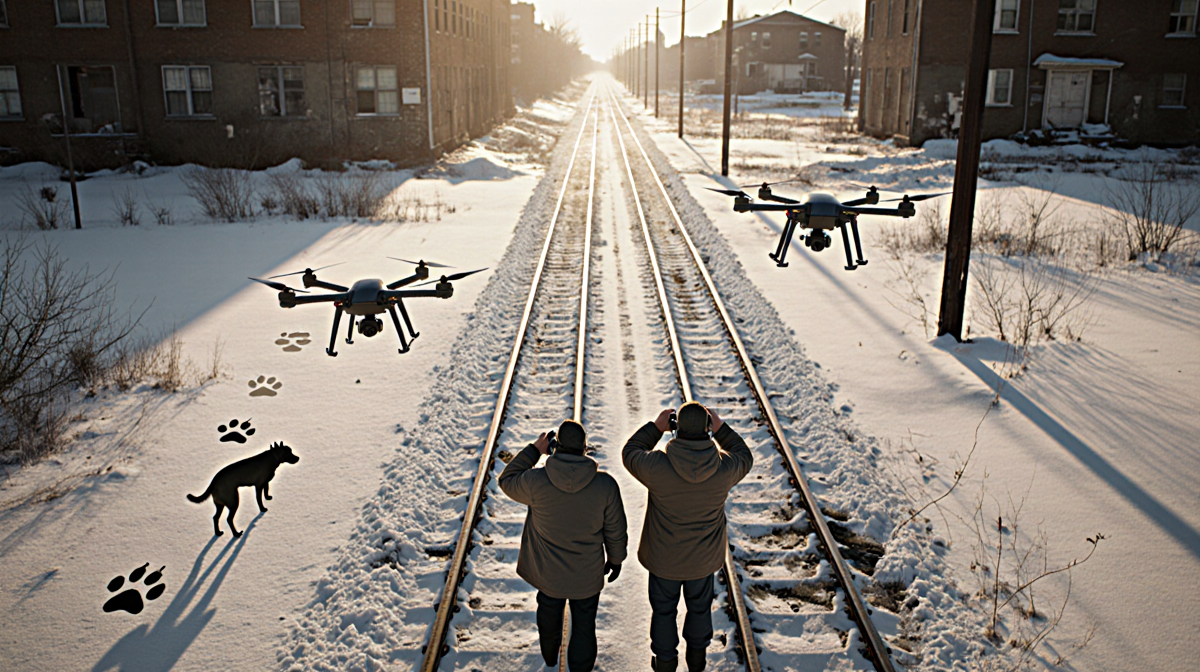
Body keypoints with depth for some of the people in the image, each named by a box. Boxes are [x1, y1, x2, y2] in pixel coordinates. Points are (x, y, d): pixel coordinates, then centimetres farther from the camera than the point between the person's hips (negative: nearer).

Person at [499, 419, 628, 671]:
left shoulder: (537, 481, -25)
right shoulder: (605, 485, -21)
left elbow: (508, 481, -1)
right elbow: (615, 531, -8)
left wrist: (535, 450, -2)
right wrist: (616, 559, 10)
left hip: (548, 572, 2)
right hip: (588, 575, -1)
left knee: (549, 614, 28)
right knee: (584, 625, 19)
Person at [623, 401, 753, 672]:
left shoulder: (657, 466, -30)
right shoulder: (724, 468, -24)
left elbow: (630, 453, -8)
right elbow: (744, 458, 1)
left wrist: (655, 427, -4)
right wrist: (721, 430, -1)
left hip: (664, 559, -2)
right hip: (704, 559, 2)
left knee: (663, 609, 23)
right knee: (699, 606, 28)